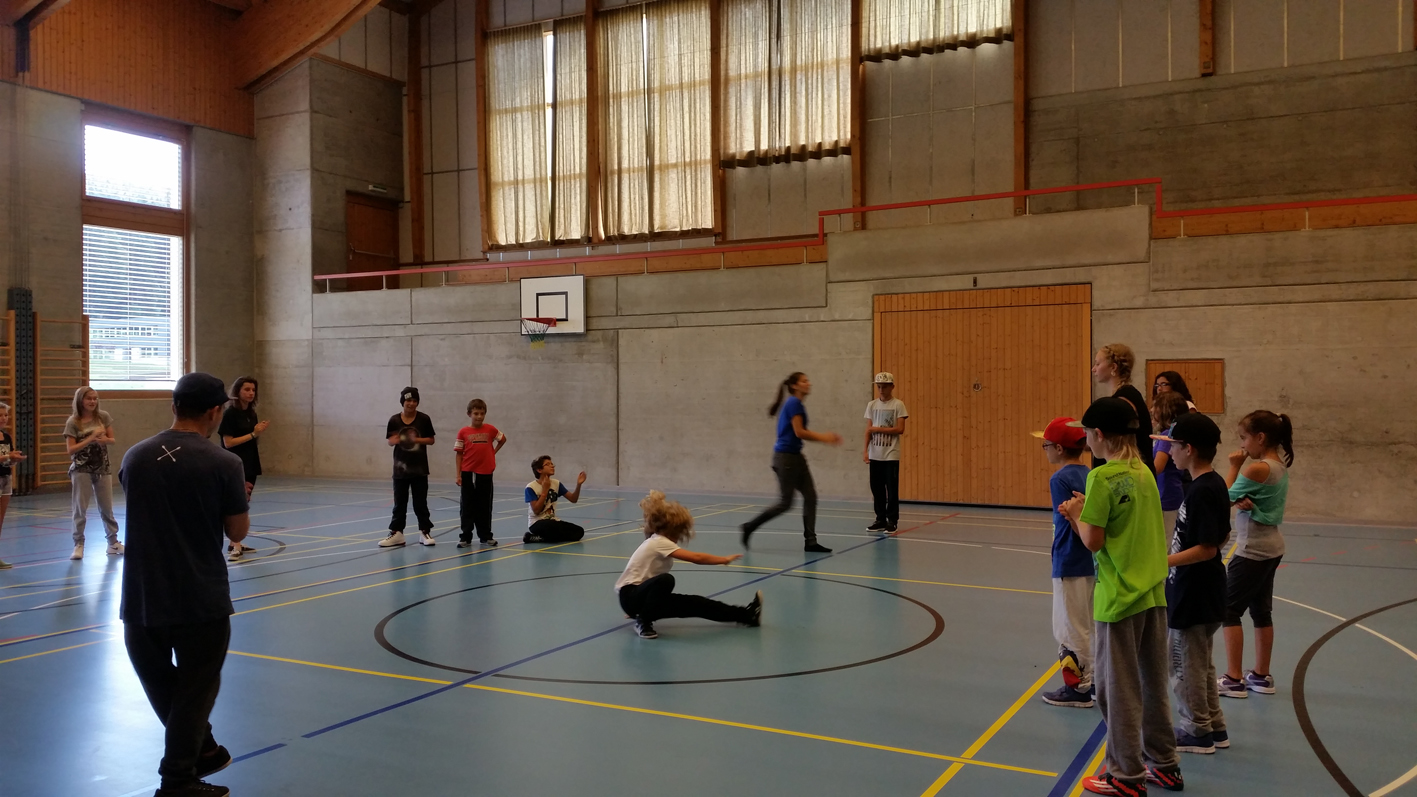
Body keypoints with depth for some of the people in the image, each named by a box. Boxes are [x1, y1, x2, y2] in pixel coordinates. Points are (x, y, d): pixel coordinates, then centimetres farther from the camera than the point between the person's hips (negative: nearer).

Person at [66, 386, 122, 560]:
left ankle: (113, 543, 18)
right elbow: (70, 449, -12)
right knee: (80, 508, 0)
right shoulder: (73, 422, -8)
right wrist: (91, 438, -21)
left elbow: (112, 440, 5)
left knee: (107, 508, 9)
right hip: (81, 469, -3)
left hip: (103, 468, 3)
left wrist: (104, 440, -17)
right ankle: (79, 545, 7)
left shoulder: (103, 417, 1)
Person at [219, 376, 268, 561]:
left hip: (250, 465, 8)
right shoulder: (230, 414, -12)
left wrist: (260, 431, 1)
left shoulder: (252, 413, 10)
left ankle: (237, 543, 18)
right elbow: (228, 442, -18)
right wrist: (253, 434, -18)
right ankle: (234, 547, -11)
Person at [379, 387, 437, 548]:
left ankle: (425, 532, 13)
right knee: (399, 503, 8)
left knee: (420, 502, 6)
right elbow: (390, 441, 3)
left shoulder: (424, 419, -4)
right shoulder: (394, 420, -2)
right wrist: (395, 440, -20)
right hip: (400, 468, 1)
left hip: (419, 468, -1)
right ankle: (396, 533, 13)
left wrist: (417, 439, -17)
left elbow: (431, 440, -1)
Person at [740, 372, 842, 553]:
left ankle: (810, 541, 8)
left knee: (810, 496, 5)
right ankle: (749, 527, 9)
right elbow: (799, 432, -18)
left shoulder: (795, 404, 15)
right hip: (785, 456, -10)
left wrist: (825, 437, 9)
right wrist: (824, 438, -10)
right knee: (785, 502, -3)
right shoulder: (794, 403, -14)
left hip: (795, 457, 10)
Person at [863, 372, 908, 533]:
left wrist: (878, 429, -11)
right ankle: (881, 520, 17)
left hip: (891, 455, -4)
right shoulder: (872, 405, 8)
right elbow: (868, 429, 8)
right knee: (877, 488, 7)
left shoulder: (898, 405, -4)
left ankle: (892, 521, 8)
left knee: (892, 489, -1)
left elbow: (900, 429, -11)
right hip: (875, 454, 4)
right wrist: (866, 450, 1)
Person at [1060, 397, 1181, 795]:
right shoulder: (1144, 472, 7)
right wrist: (1084, 513, 9)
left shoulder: (1102, 477, -16)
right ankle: (1164, 765, 30)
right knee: (1153, 685, 18)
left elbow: (1093, 541, -15)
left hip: (1119, 597, -8)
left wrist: (1076, 515, 2)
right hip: (1153, 593, 8)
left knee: (1117, 687, 5)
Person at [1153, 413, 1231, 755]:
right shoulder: (1215, 485, 6)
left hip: (1193, 595, -10)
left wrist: (1164, 562, -27)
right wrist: (1172, 558, 24)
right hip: (1204, 592, 10)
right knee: (1200, 663, 19)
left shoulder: (1201, 491, -22)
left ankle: (1196, 732, 15)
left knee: (1185, 665, 4)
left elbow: (1207, 549, -24)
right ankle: (1214, 727, 29)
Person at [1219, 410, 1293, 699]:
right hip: (1271, 547, 9)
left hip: (1252, 550, -9)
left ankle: (1234, 679, 0)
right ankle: (1262, 676, 23)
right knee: (1261, 610, 15)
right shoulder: (1280, 466, 8)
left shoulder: (1257, 468, -20)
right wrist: (1245, 501, -17)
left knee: (1230, 610, -2)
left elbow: (1226, 497, -10)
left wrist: (1234, 466, -1)